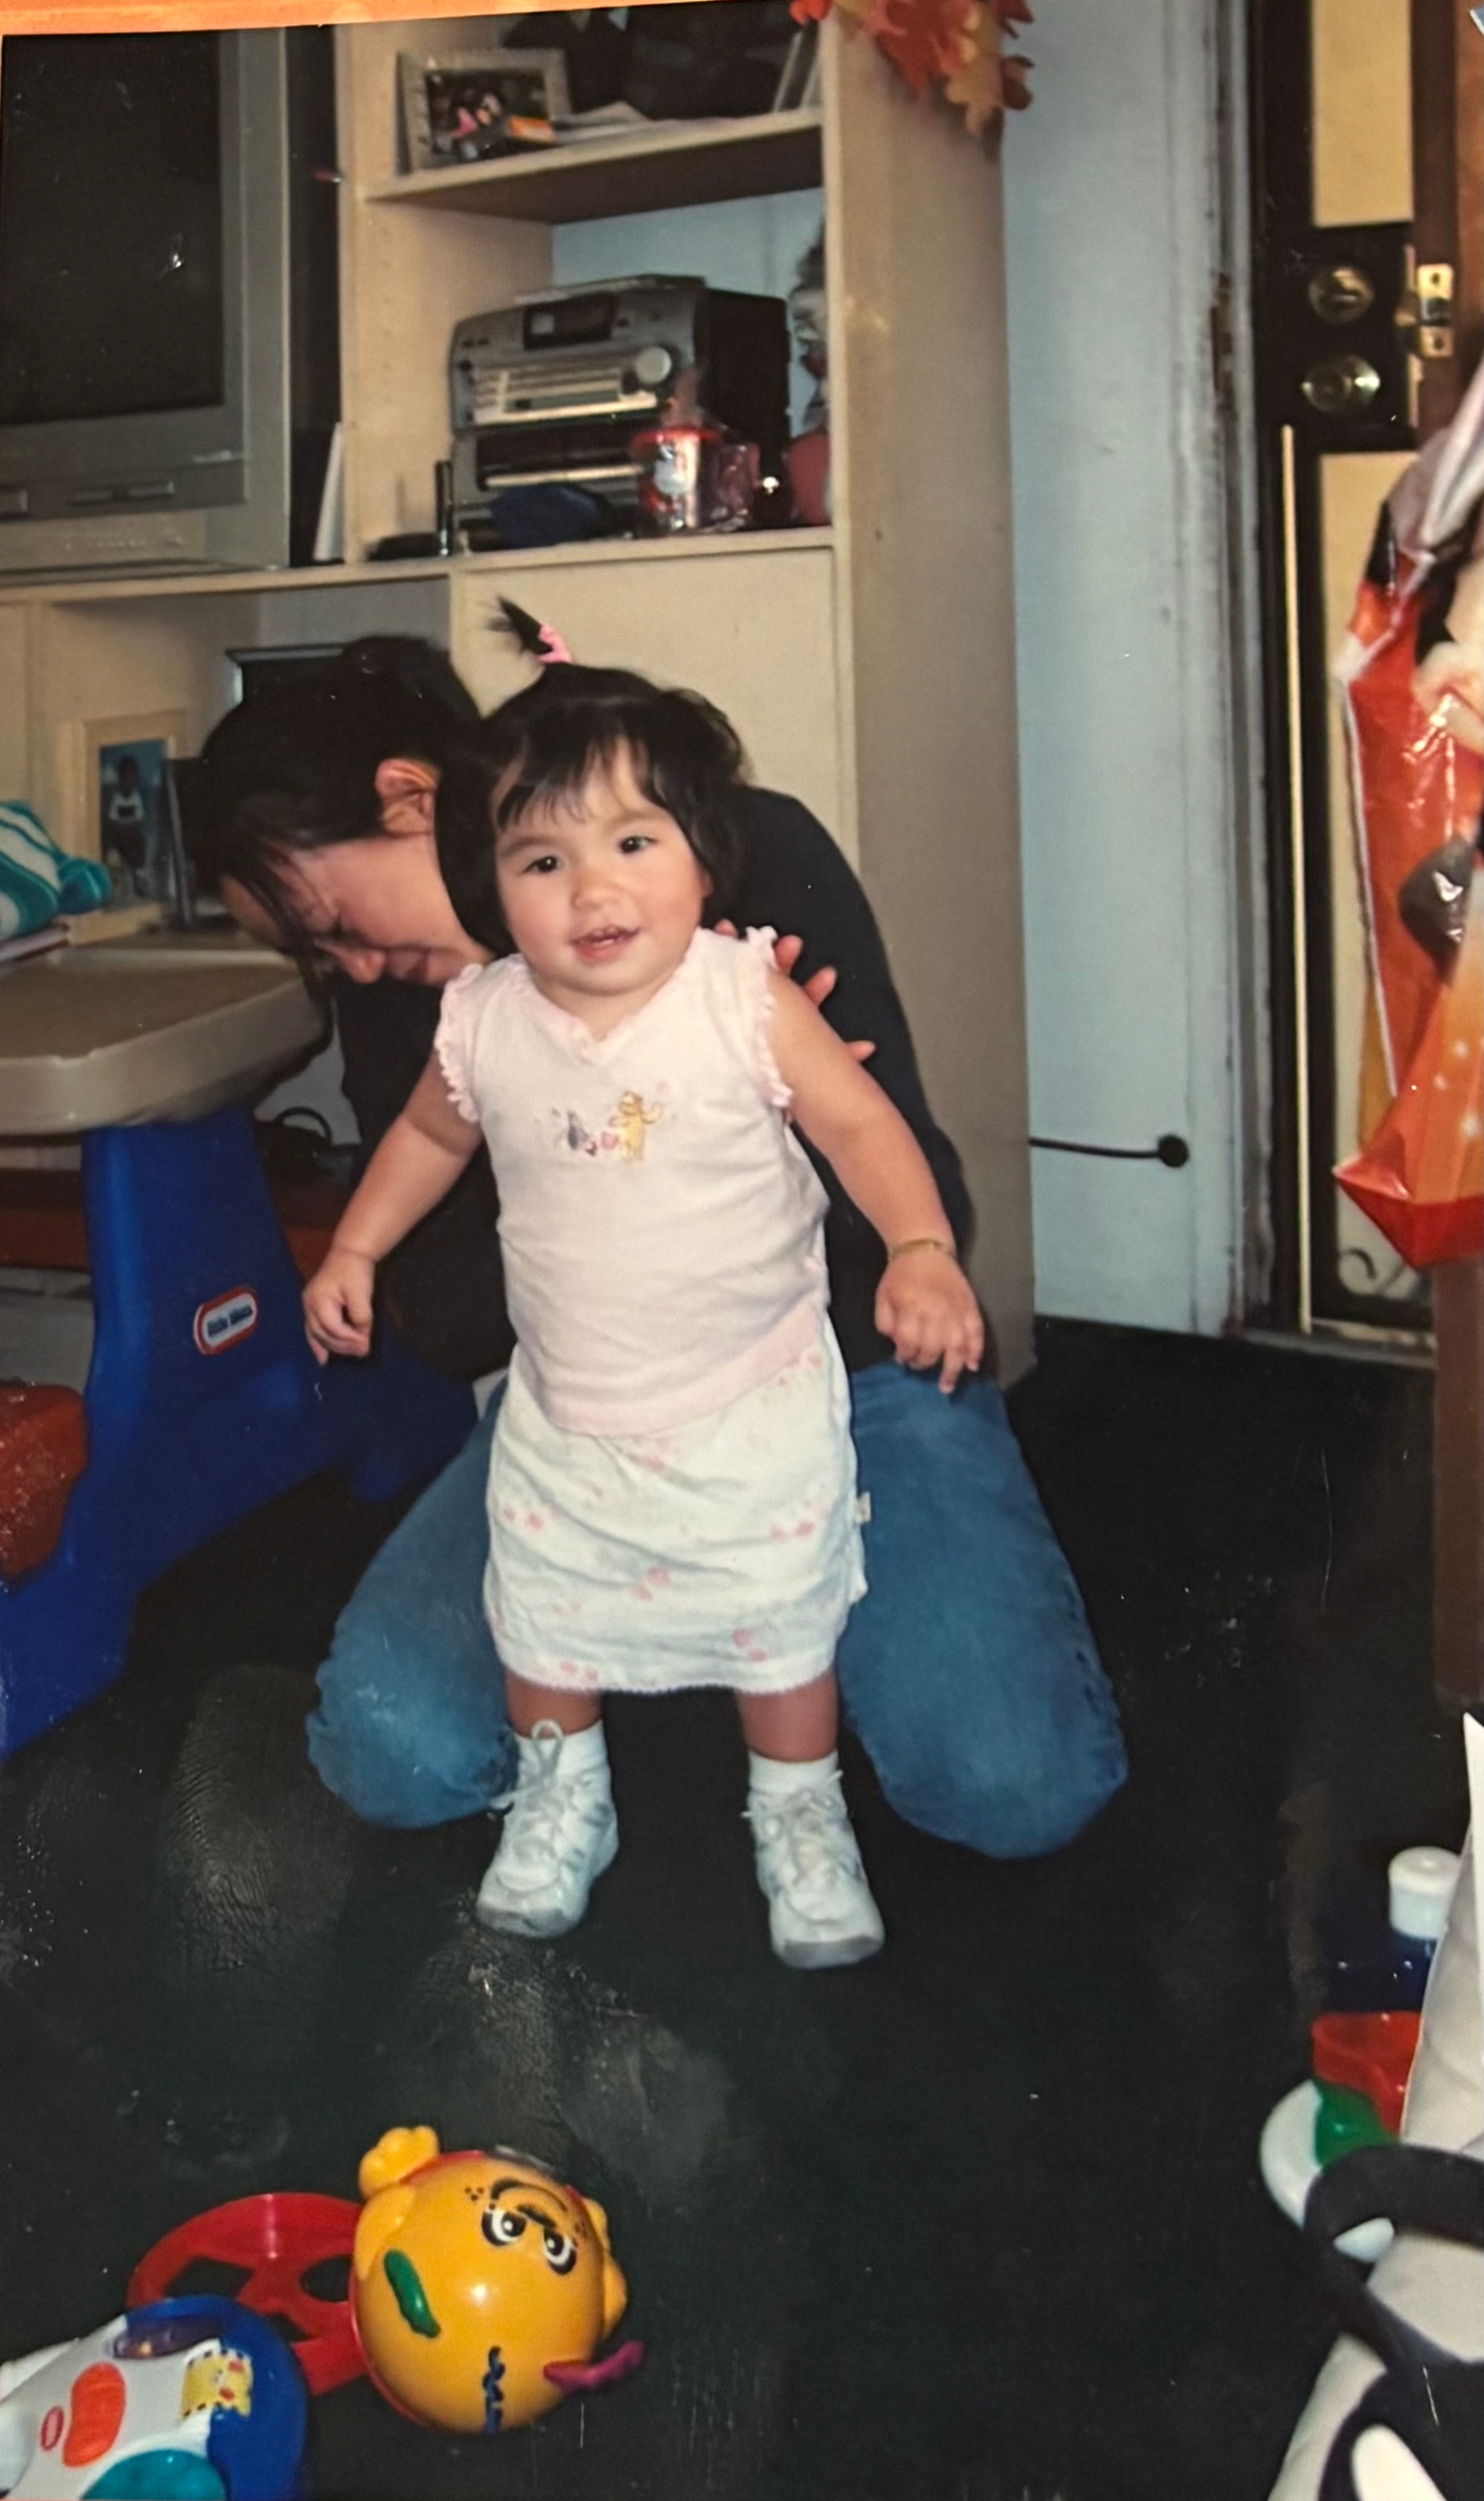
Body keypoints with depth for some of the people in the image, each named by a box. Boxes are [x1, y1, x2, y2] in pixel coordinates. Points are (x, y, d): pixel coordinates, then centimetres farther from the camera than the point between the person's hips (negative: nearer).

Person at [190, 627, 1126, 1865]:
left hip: (844, 1367, -3)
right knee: (394, 1749, -19)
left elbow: (915, 1205, -14)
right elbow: (443, 1318, -7)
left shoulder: (759, 852, -15)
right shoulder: (391, 990, -2)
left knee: (1015, 1788, -22)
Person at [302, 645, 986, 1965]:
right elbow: (429, 1134, 10)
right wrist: (354, 1250, 8)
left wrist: (923, 1253, -28)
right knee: (543, 1620, 16)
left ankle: (801, 1819, 36)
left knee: (782, 1622, 10)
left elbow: (864, 1124, -14)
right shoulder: (485, 1026, -10)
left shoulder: (747, 1000, -20)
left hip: (754, 1408, -3)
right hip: (564, 1418, 3)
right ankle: (562, 1800, 42)